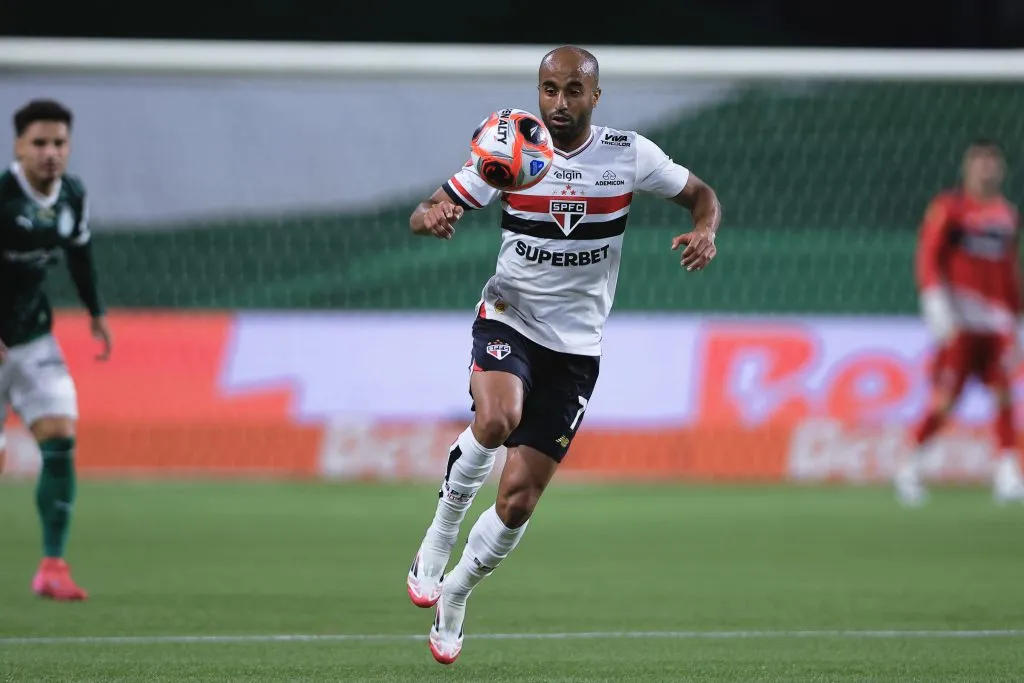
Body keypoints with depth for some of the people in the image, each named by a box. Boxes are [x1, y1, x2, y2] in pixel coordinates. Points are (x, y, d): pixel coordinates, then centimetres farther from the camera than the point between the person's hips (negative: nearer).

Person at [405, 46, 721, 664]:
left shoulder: (629, 155, -6)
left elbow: (701, 194, 8)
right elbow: (423, 215, -6)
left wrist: (706, 230, -16)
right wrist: (433, 216, -31)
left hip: (576, 346, 1)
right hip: (509, 320, -1)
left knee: (518, 499, -2)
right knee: (497, 417, -35)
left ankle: (455, 592, 24)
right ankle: (441, 533, -11)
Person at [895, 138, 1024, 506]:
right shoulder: (948, 207, -1)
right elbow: (928, 258, -8)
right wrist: (935, 301, -20)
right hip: (960, 318, -5)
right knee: (944, 399, -7)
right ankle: (910, 468, 7)